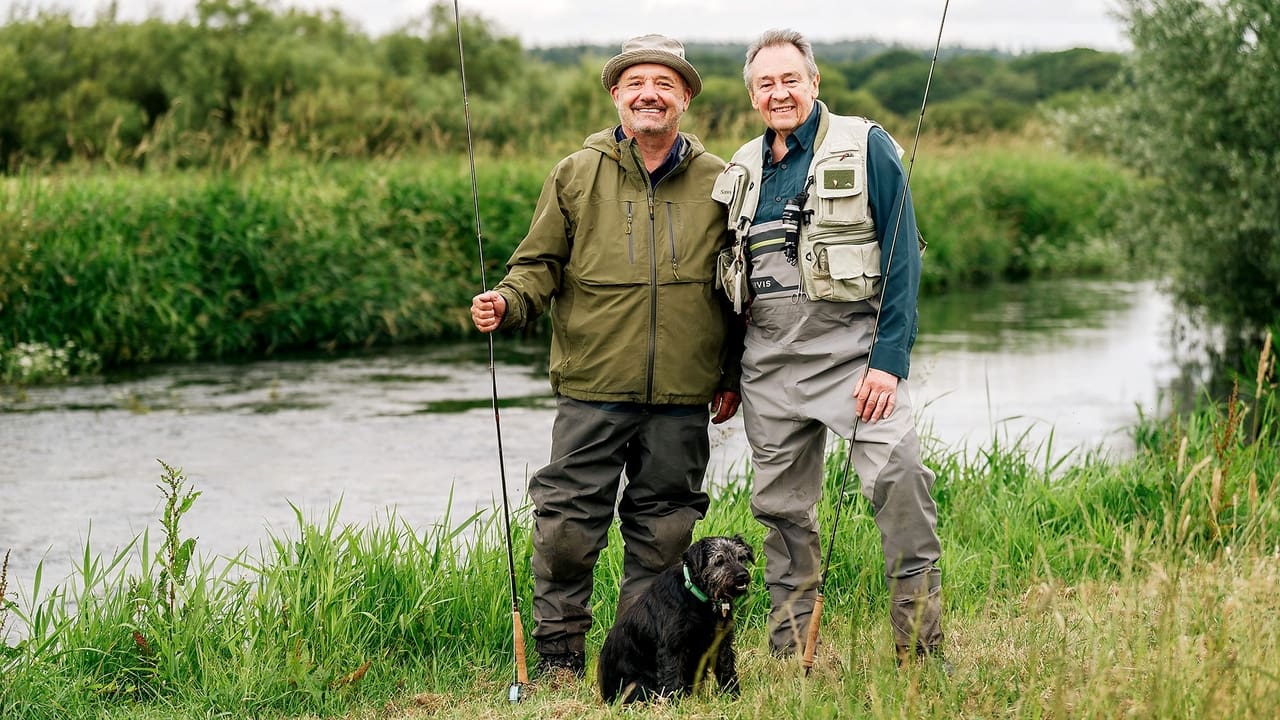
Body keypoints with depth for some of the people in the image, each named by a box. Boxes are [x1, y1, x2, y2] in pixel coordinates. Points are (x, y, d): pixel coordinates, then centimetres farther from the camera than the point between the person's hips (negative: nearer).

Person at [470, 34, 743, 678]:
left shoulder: (717, 183, 7)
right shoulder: (576, 176, 4)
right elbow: (540, 264, 8)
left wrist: (731, 376, 12)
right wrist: (507, 301, -14)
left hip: (682, 396, 1)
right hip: (593, 389, -1)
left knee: (663, 529, 7)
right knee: (567, 524, -2)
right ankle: (558, 650, 11)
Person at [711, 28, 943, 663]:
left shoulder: (865, 147, -1)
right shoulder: (742, 170, 15)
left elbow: (902, 254, -7)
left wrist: (889, 359, -15)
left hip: (852, 348, -5)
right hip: (768, 362, 5)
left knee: (899, 478, -20)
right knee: (780, 508, 8)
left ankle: (922, 653, -13)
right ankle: (791, 658, 17)